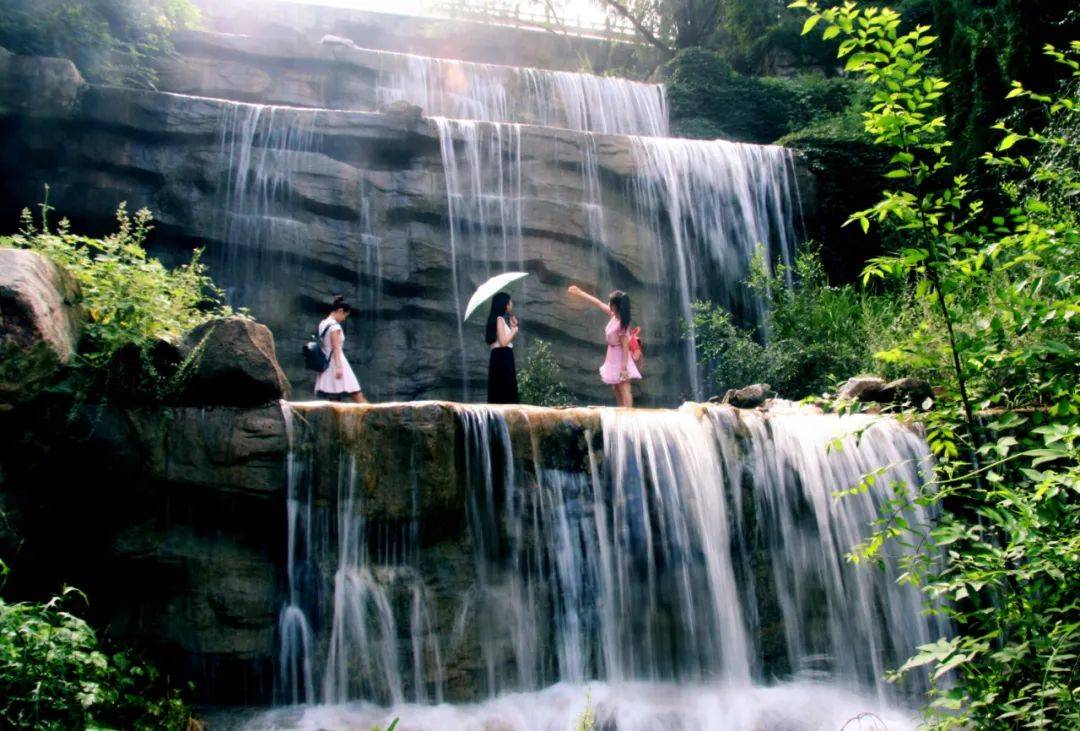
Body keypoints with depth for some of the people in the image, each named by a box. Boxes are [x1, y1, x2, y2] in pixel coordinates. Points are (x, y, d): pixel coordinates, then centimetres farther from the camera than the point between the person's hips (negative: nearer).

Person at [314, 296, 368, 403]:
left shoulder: (323, 324, 14)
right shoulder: (335, 326, -12)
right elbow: (336, 348, -18)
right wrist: (339, 367, -22)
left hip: (327, 365, 9)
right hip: (336, 362, -9)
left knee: (334, 402, 4)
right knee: (357, 397, -7)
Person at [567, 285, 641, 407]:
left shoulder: (621, 324, -23)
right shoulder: (614, 315, 1)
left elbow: (625, 346, -24)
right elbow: (598, 303, 13)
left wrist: (624, 367, -27)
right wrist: (580, 293, 21)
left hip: (620, 358, -10)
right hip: (613, 357, 10)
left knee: (624, 389, -12)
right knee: (616, 389, 14)